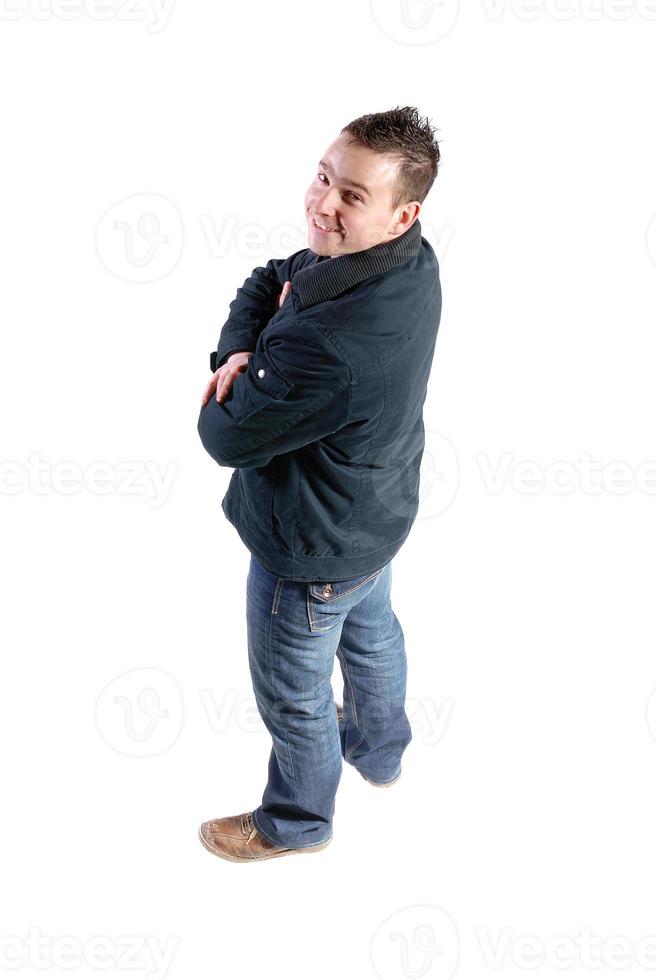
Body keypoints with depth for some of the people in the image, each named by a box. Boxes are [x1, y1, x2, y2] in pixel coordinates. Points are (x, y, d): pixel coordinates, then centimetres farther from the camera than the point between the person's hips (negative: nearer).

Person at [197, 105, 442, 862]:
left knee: (293, 692, 18)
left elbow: (224, 437, -29)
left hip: (312, 551, -8)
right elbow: (265, 283, -2)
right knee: (370, 633, 33)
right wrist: (239, 352, -20)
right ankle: (380, 750, 62)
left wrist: (235, 371, -13)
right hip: (379, 516, 9)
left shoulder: (329, 344, -42)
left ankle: (296, 821, 45)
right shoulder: (409, 262, -14)